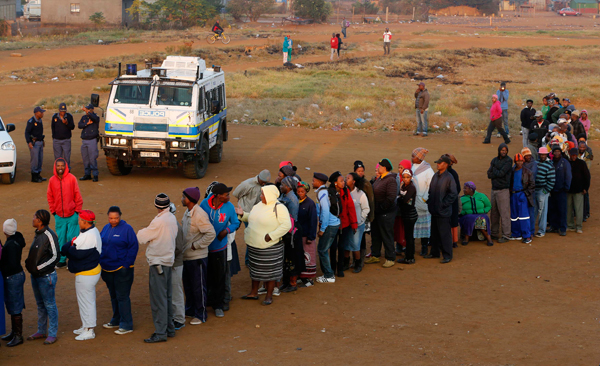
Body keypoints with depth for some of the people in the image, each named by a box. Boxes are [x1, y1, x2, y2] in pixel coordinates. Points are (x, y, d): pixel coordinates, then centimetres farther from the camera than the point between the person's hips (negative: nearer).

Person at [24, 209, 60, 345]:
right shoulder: (38, 233, 7)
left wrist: (39, 267, -18)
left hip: (46, 276, -9)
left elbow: (55, 256, -19)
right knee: (40, 305, 18)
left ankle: (52, 334, 10)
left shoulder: (49, 235, -19)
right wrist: (28, 262, 0)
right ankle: (41, 331, 30)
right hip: (36, 276, 9)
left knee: (50, 305, 1)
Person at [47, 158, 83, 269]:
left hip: (72, 215, -3)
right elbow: (50, 196, 11)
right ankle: (62, 260, 19)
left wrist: (77, 210, -3)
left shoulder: (72, 178, -6)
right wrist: (53, 211, 7)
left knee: (72, 238, -1)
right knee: (61, 238, 9)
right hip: (59, 216, 3)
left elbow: (77, 195, -2)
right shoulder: (52, 180, 2)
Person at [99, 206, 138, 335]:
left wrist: (127, 264, -15)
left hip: (122, 270, -7)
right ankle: (116, 320, 31)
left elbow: (134, 247, -11)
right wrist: (101, 262, 9)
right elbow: (100, 244, 17)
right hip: (107, 269, 7)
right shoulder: (106, 228, 10)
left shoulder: (127, 229, -9)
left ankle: (126, 325, 0)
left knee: (122, 296, -6)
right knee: (113, 296, 17)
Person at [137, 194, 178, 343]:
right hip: (168, 260, 9)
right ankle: (169, 328, 24)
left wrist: (141, 231, 9)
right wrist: (148, 232, 7)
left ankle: (161, 332, -2)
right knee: (167, 296, 16)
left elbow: (141, 238, -13)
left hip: (158, 263, -9)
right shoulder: (172, 218, 5)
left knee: (158, 298, -5)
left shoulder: (159, 222, -20)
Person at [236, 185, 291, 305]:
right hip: (254, 244, 8)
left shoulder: (279, 208, -15)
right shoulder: (259, 205, 9)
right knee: (255, 269, 17)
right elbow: (252, 218, 22)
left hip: (270, 246, -8)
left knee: (270, 272, 3)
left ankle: (269, 296, 14)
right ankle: (254, 292, 30)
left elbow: (286, 225, -20)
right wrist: (242, 214, 4)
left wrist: (271, 236, -22)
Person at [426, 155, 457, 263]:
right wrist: (429, 202, 9)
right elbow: (430, 190, 19)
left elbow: (453, 194, -14)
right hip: (434, 210, 7)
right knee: (434, 233, 15)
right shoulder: (435, 176, 10)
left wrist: (443, 204, -14)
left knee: (445, 234, -2)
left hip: (443, 212, -7)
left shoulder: (449, 177, -12)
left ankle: (447, 255, 6)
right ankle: (435, 252, 27)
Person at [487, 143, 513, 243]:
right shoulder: (494, 160, 13)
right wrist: (498, 173, -13)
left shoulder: (508, 161, -6)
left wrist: (493, 169, 0)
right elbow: (489, 174, 2)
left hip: (503, 190, -7)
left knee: (504, 213, -7)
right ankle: (494, 233, 21)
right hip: (494, 189, 7)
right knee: (494, 213, 12)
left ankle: (506, 235, -4)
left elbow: (501, 173, -16)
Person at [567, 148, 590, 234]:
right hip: (568, 190, 3)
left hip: (578, 191, -3)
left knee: (578, 209, -4)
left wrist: (586, 188, -4)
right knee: (568, 208, 7)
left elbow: (587, 176, 2)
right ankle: (570, 226, 16)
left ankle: (579, 227, 0)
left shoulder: (581, 163, -1)